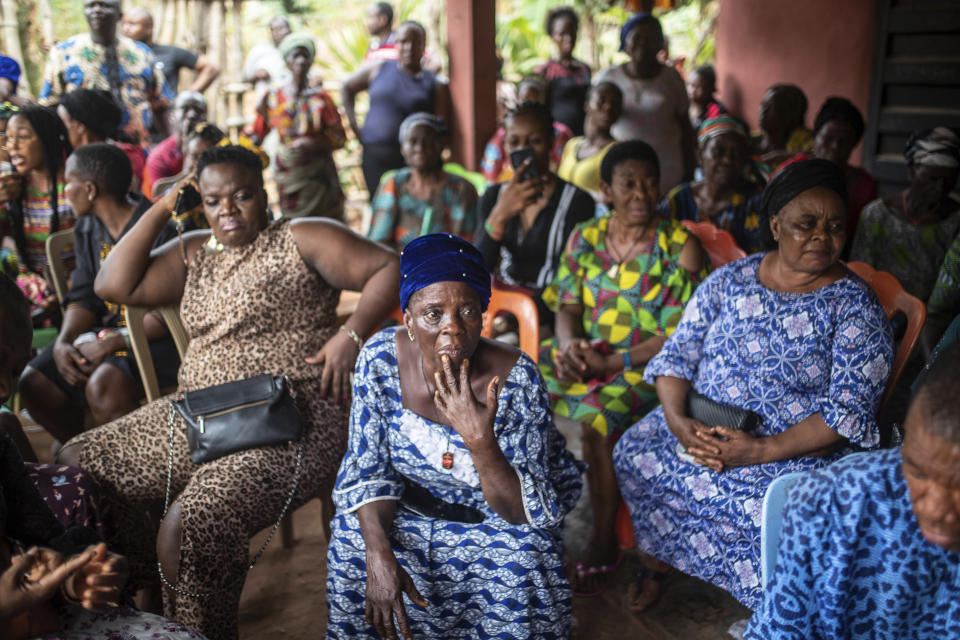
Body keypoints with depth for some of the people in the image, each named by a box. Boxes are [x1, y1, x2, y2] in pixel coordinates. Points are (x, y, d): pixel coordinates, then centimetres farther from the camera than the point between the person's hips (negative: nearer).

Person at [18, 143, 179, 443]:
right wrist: (64, 342, -8)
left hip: (159, 338, -8)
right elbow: (84, 298, 11)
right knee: (34, 383, -6)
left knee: (103, 386, -33)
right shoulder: (87, 230, 11)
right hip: (108, 334, 8)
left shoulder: (160, 229, -17)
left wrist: (114, 342, -23)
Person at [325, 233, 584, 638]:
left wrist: (480, 440, -39)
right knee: (353, 548, -16)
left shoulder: (515, 378, -25)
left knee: (520, 564, -23)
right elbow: (368, 468, -10)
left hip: (495, 515, -2)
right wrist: (379, 554, -26)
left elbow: (528, 511, -22)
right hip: (406, 506, 2)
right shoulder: (380, 358, -19)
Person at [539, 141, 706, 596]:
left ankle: (603, 542, -13)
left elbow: (680, 336, -10)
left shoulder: (680, 246, -4)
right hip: (584, 360, 5)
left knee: (597, 414, -32)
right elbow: (567, 307, 8)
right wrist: (569, 346, -15)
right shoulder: (584, 238, 10)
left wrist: (611, 362, -18)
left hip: (646, 369, -5)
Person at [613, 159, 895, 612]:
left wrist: (764, 450, -23)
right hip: (700, 430, 5)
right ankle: (656, 560, 15)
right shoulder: (729, 280, 6)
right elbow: (678, 355, 5)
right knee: (633, 453, -13)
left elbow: (849, 410, -13)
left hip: (800, 449, -4)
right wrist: (677, 419, -14)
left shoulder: (855, 306, -6)